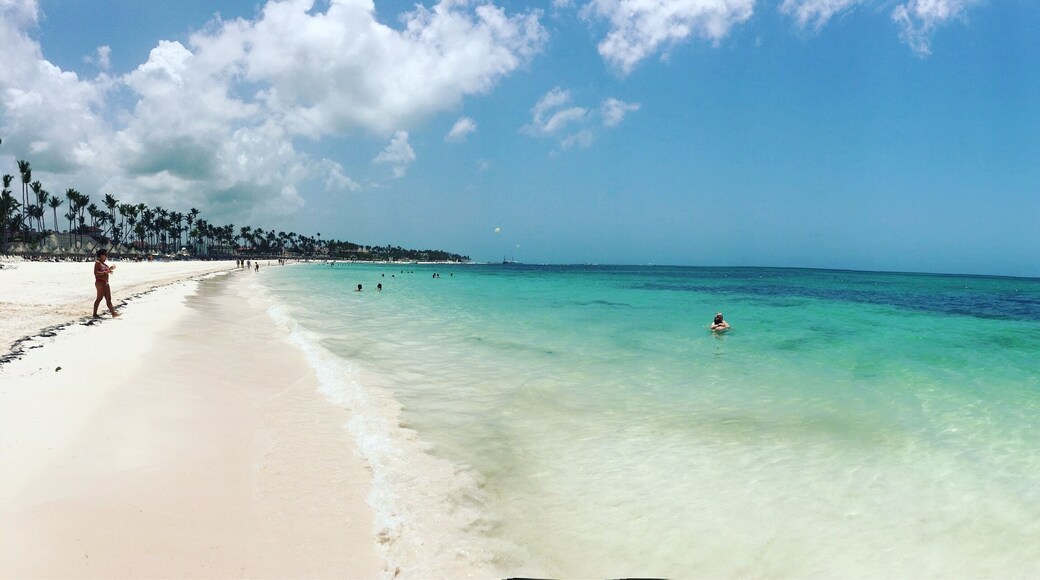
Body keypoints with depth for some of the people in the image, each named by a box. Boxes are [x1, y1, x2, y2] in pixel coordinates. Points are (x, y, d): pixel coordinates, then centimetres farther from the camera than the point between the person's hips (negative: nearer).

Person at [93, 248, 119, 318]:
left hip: (106, 283, 9)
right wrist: (106, 272, -24)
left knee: (108, 299, 4)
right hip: (100, 283, -9)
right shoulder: (97, 263, -10)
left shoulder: (104, 264, 16)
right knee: (99, 298, -4)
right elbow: (96, 273, -21)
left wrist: (110, 269, 10)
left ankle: (113, 313, 1)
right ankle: (95, 314, 5)